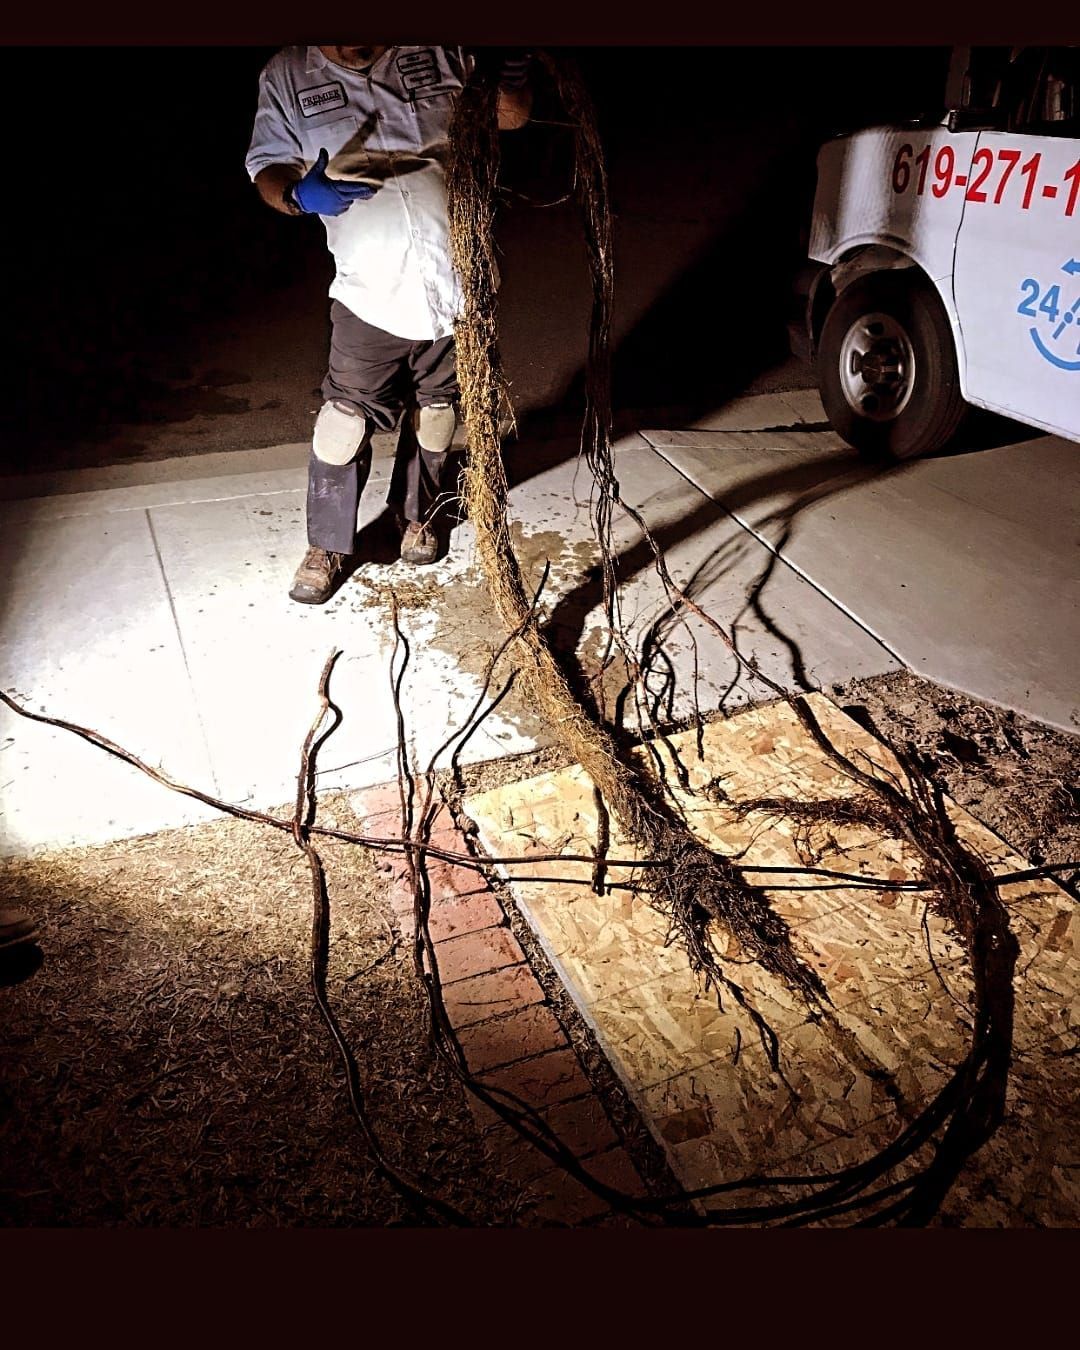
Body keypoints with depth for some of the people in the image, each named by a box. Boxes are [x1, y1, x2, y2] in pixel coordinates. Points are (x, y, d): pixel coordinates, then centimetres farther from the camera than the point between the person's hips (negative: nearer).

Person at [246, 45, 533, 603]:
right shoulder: (287, 74, -3)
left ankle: (415, 515, 39)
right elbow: (267, 166, 2)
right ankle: (326, 546, 16)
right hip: (370, 292, -1)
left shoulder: (439, 51, -3)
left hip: (456, 280, 2)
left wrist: (513, 68, -18)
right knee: (345, 418, -2)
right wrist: (298, 194, -22)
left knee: (435, 410, 15)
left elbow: (511, 114, 5)